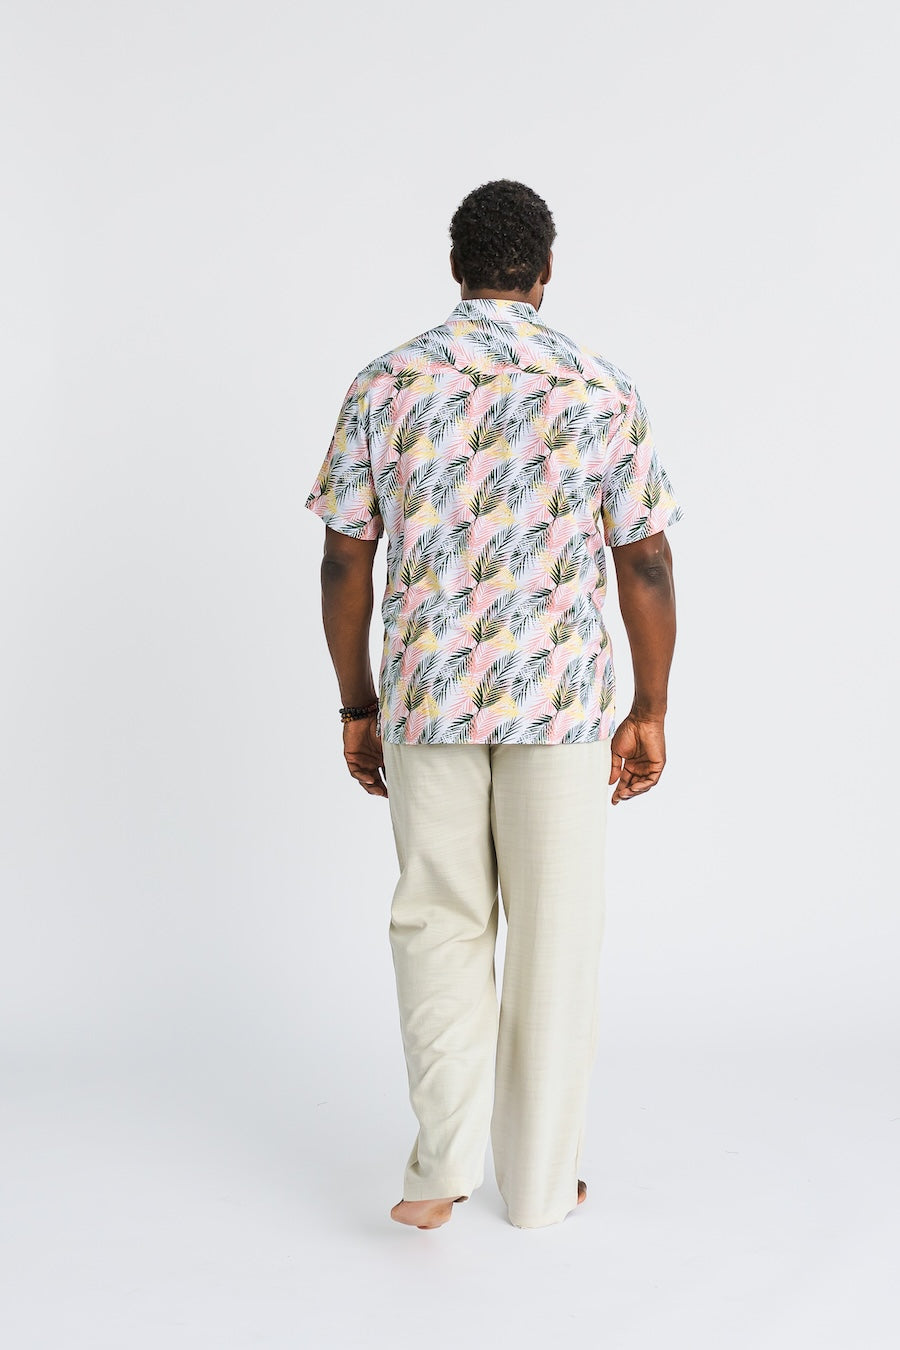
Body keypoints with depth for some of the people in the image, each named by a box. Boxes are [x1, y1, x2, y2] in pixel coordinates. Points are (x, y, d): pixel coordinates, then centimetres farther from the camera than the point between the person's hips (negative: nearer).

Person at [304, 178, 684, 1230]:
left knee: (439, 923, 15)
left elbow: (344, 565, 1)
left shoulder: (385, 384, 0)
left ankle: (443, 1161, 8)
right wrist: (650, 713, 7)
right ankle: (539, 1182, 20)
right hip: (562, 694, -1)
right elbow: (647, 566, -2)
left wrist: (356, 707, 10)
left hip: (425, 697, 1)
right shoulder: (599, 390, -2)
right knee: (553, 935, 9)